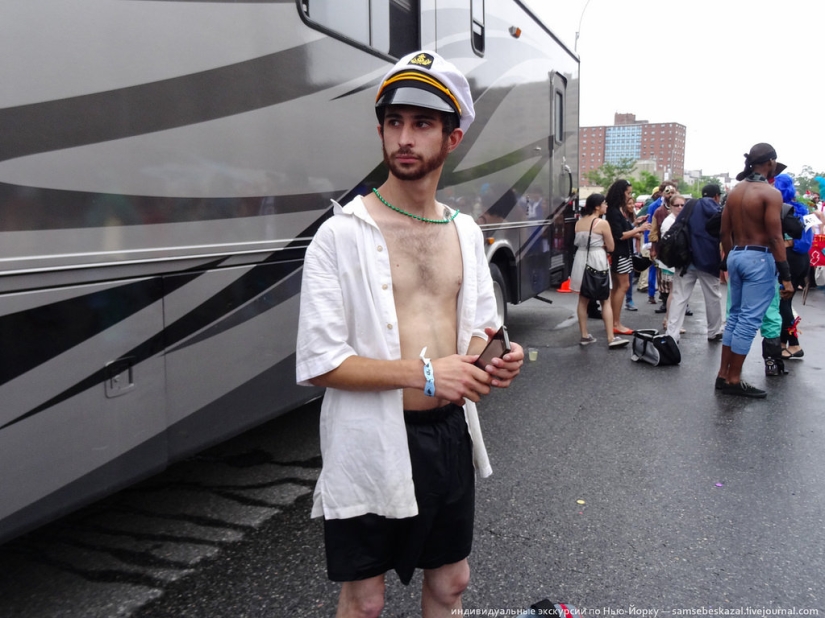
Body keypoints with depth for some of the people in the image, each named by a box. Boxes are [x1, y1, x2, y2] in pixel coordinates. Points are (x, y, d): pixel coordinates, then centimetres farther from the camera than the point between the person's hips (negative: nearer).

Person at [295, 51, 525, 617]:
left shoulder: (465, 230, 6)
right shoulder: (342, 234, -12)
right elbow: (317, 363, -16)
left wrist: (497, 358, -10)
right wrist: (424, 374, -22)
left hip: (451, 436, 5)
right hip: (373, 446, -5)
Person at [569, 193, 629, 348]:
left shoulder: (578, 223, 7)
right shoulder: (602, 223, -10)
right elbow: (611, 247, -6)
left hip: (581, 261, 5)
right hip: (597, 261, -5)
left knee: (583, 300, 11)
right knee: (606, 302, 2)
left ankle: (585, 336, 14)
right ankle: (611, 338, 1)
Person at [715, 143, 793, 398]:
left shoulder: (734, 192, 9)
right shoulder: (771, 193, -12)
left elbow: (724, 232, 11)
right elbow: (775, 238, -16)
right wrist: (786, 276, -14)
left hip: (736, 255, 8)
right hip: (759, 258, -7)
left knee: (735, 316, 14)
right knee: (749, 319, -2)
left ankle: (723, 375, 17)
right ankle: (734, 380, 2)